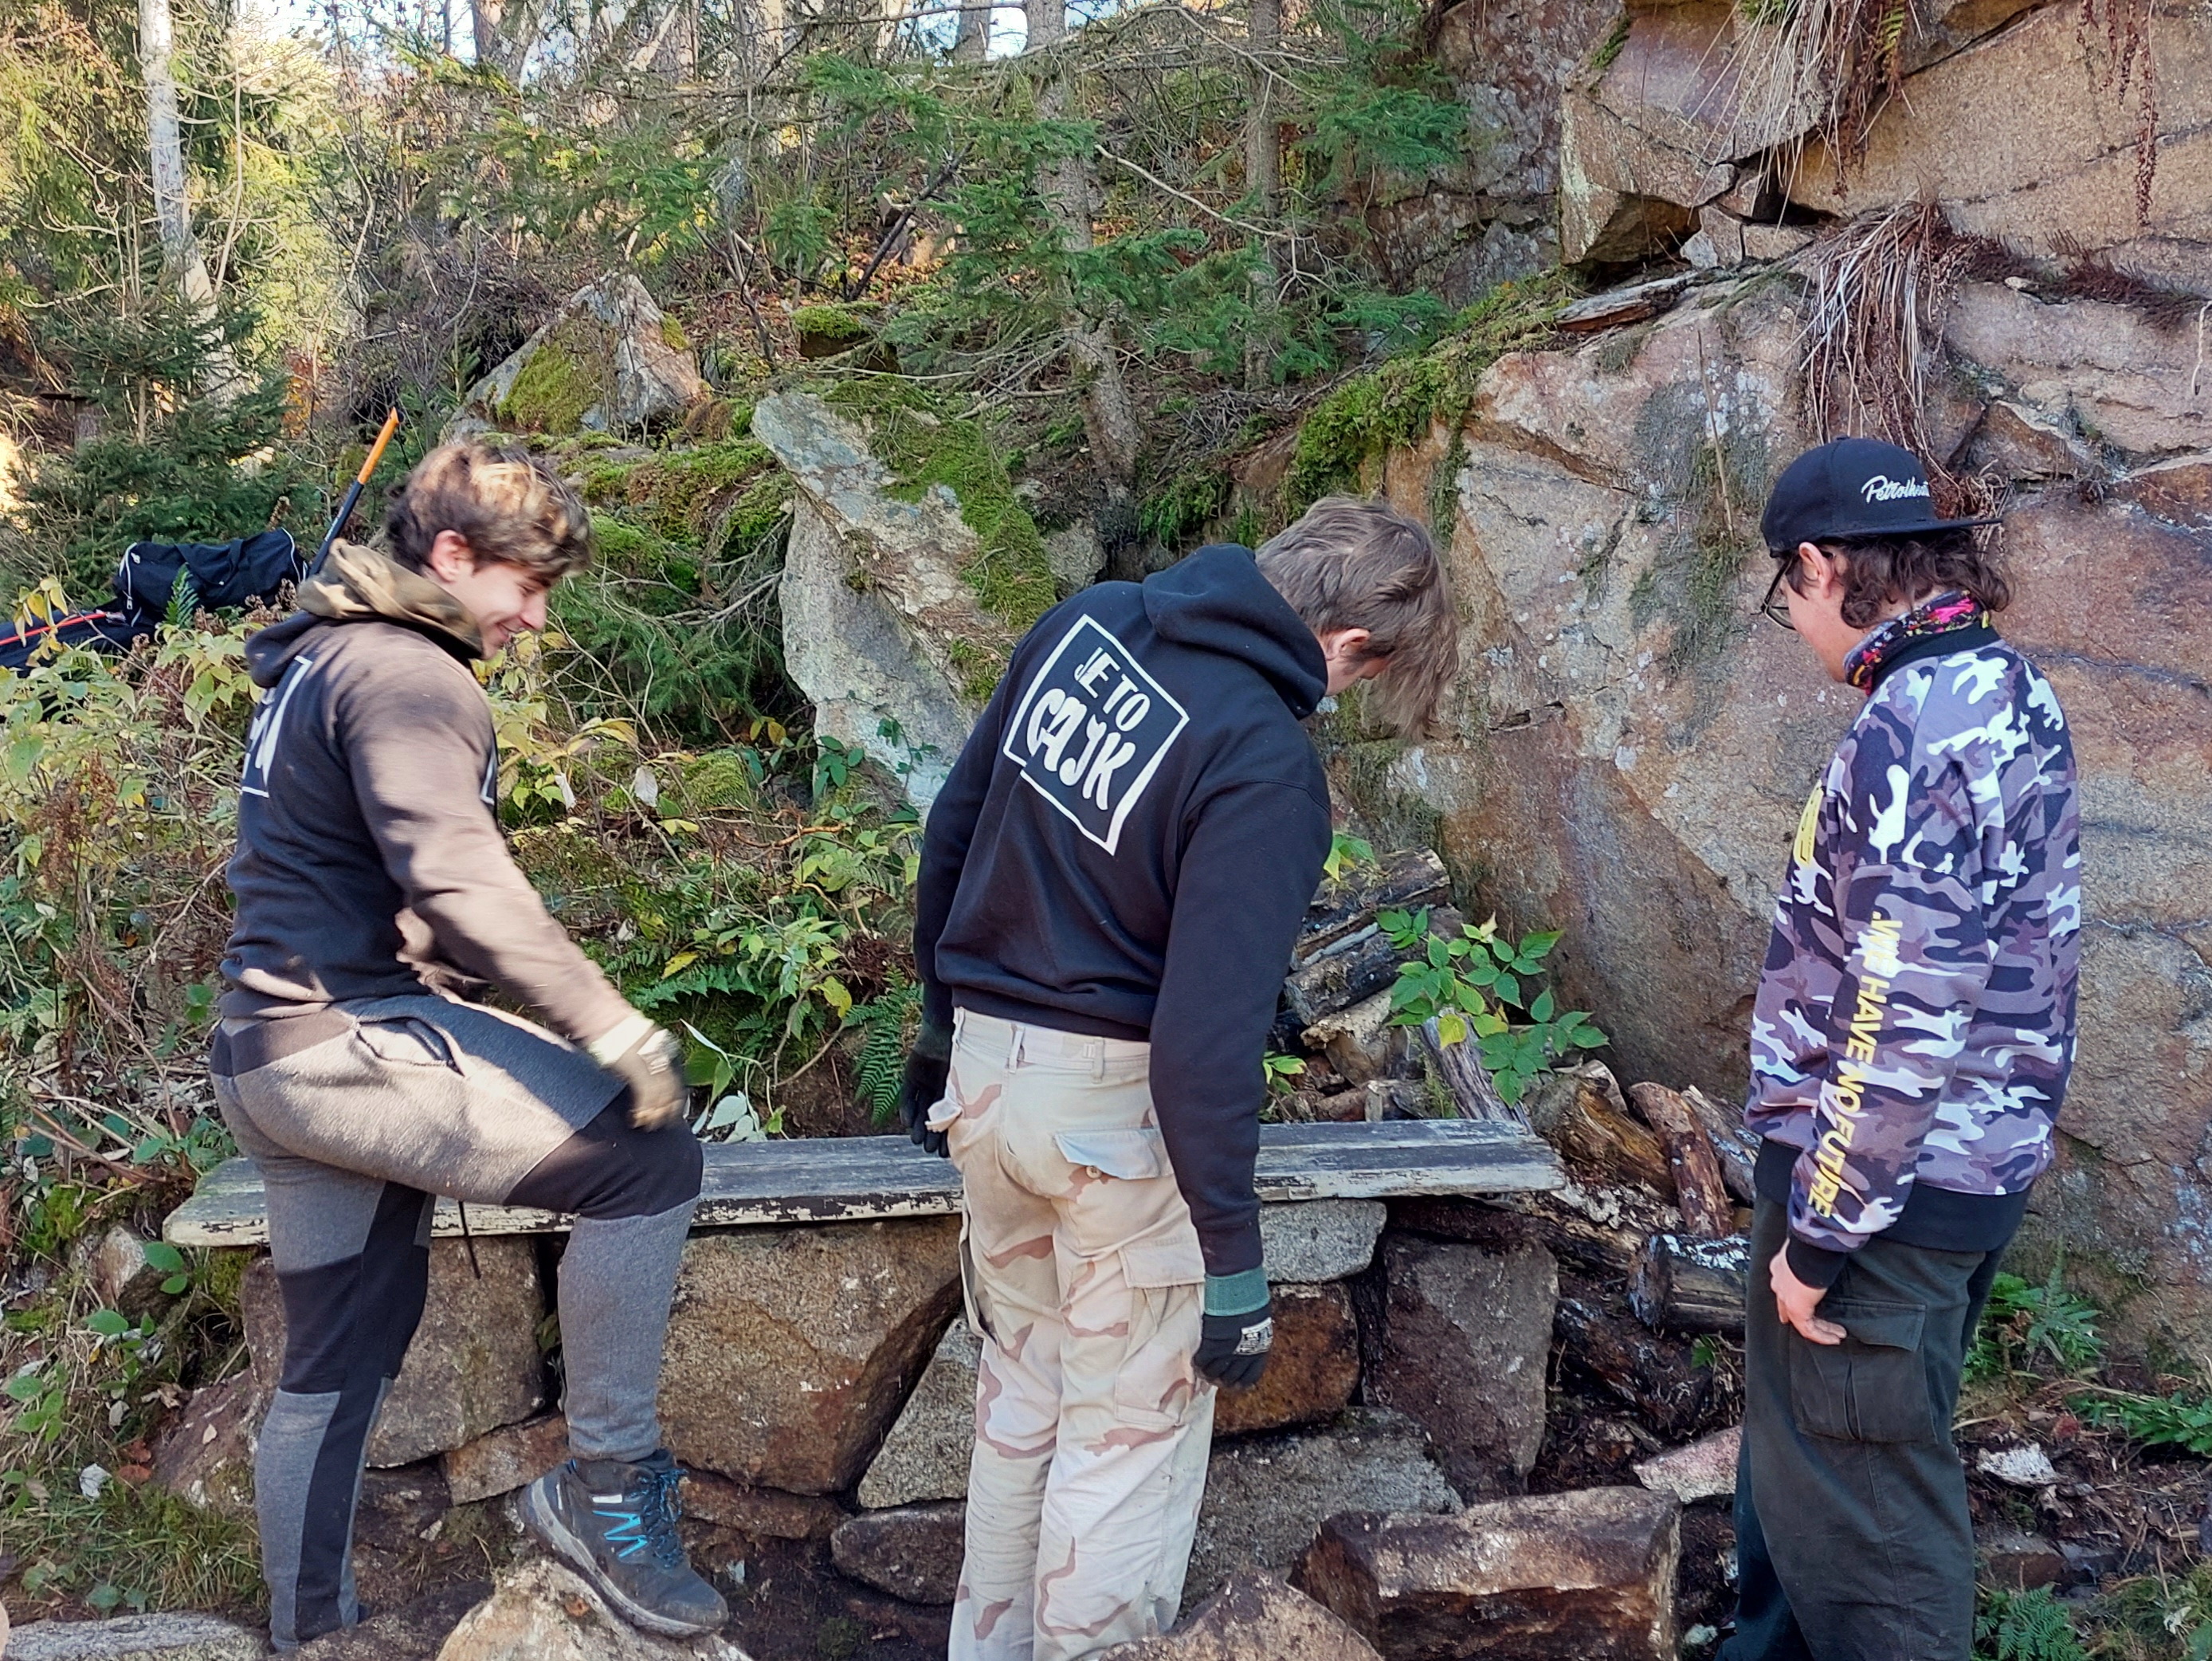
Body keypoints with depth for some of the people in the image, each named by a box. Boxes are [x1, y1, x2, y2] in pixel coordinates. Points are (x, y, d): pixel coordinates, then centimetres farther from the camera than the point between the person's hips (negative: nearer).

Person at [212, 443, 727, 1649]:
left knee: (335, 1365, 17)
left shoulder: (320, 655, 20)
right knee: (645, 1153, -14)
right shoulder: (404, 672, -13)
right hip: (347, 1040, -11)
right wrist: (613, 1027, -23)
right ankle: (604, 1486, -5)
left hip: (272, 1050, 11)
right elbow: (460, 885, -25)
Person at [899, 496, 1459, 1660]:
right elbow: (1208, 1031, -25)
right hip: (1113, 1101, -7)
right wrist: (1232, 1252, -15)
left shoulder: (1085, 623, -1)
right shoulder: (1266, 770, -22)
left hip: (984, 1068, 8)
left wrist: (943, 1020, 20)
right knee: (1132, 1424, 11)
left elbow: (954, 827, 8)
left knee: (1024, 1365, 24)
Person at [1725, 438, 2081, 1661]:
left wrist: (1819, 1231, -18)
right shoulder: (2013, 693, 9)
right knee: (1804, 1454, 24)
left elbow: (1905, 1019, -27)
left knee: (1858, 1503, 4)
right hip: (1976, 1161, 10)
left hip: (1887, 1186, -10)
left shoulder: (1917, 725, -22)